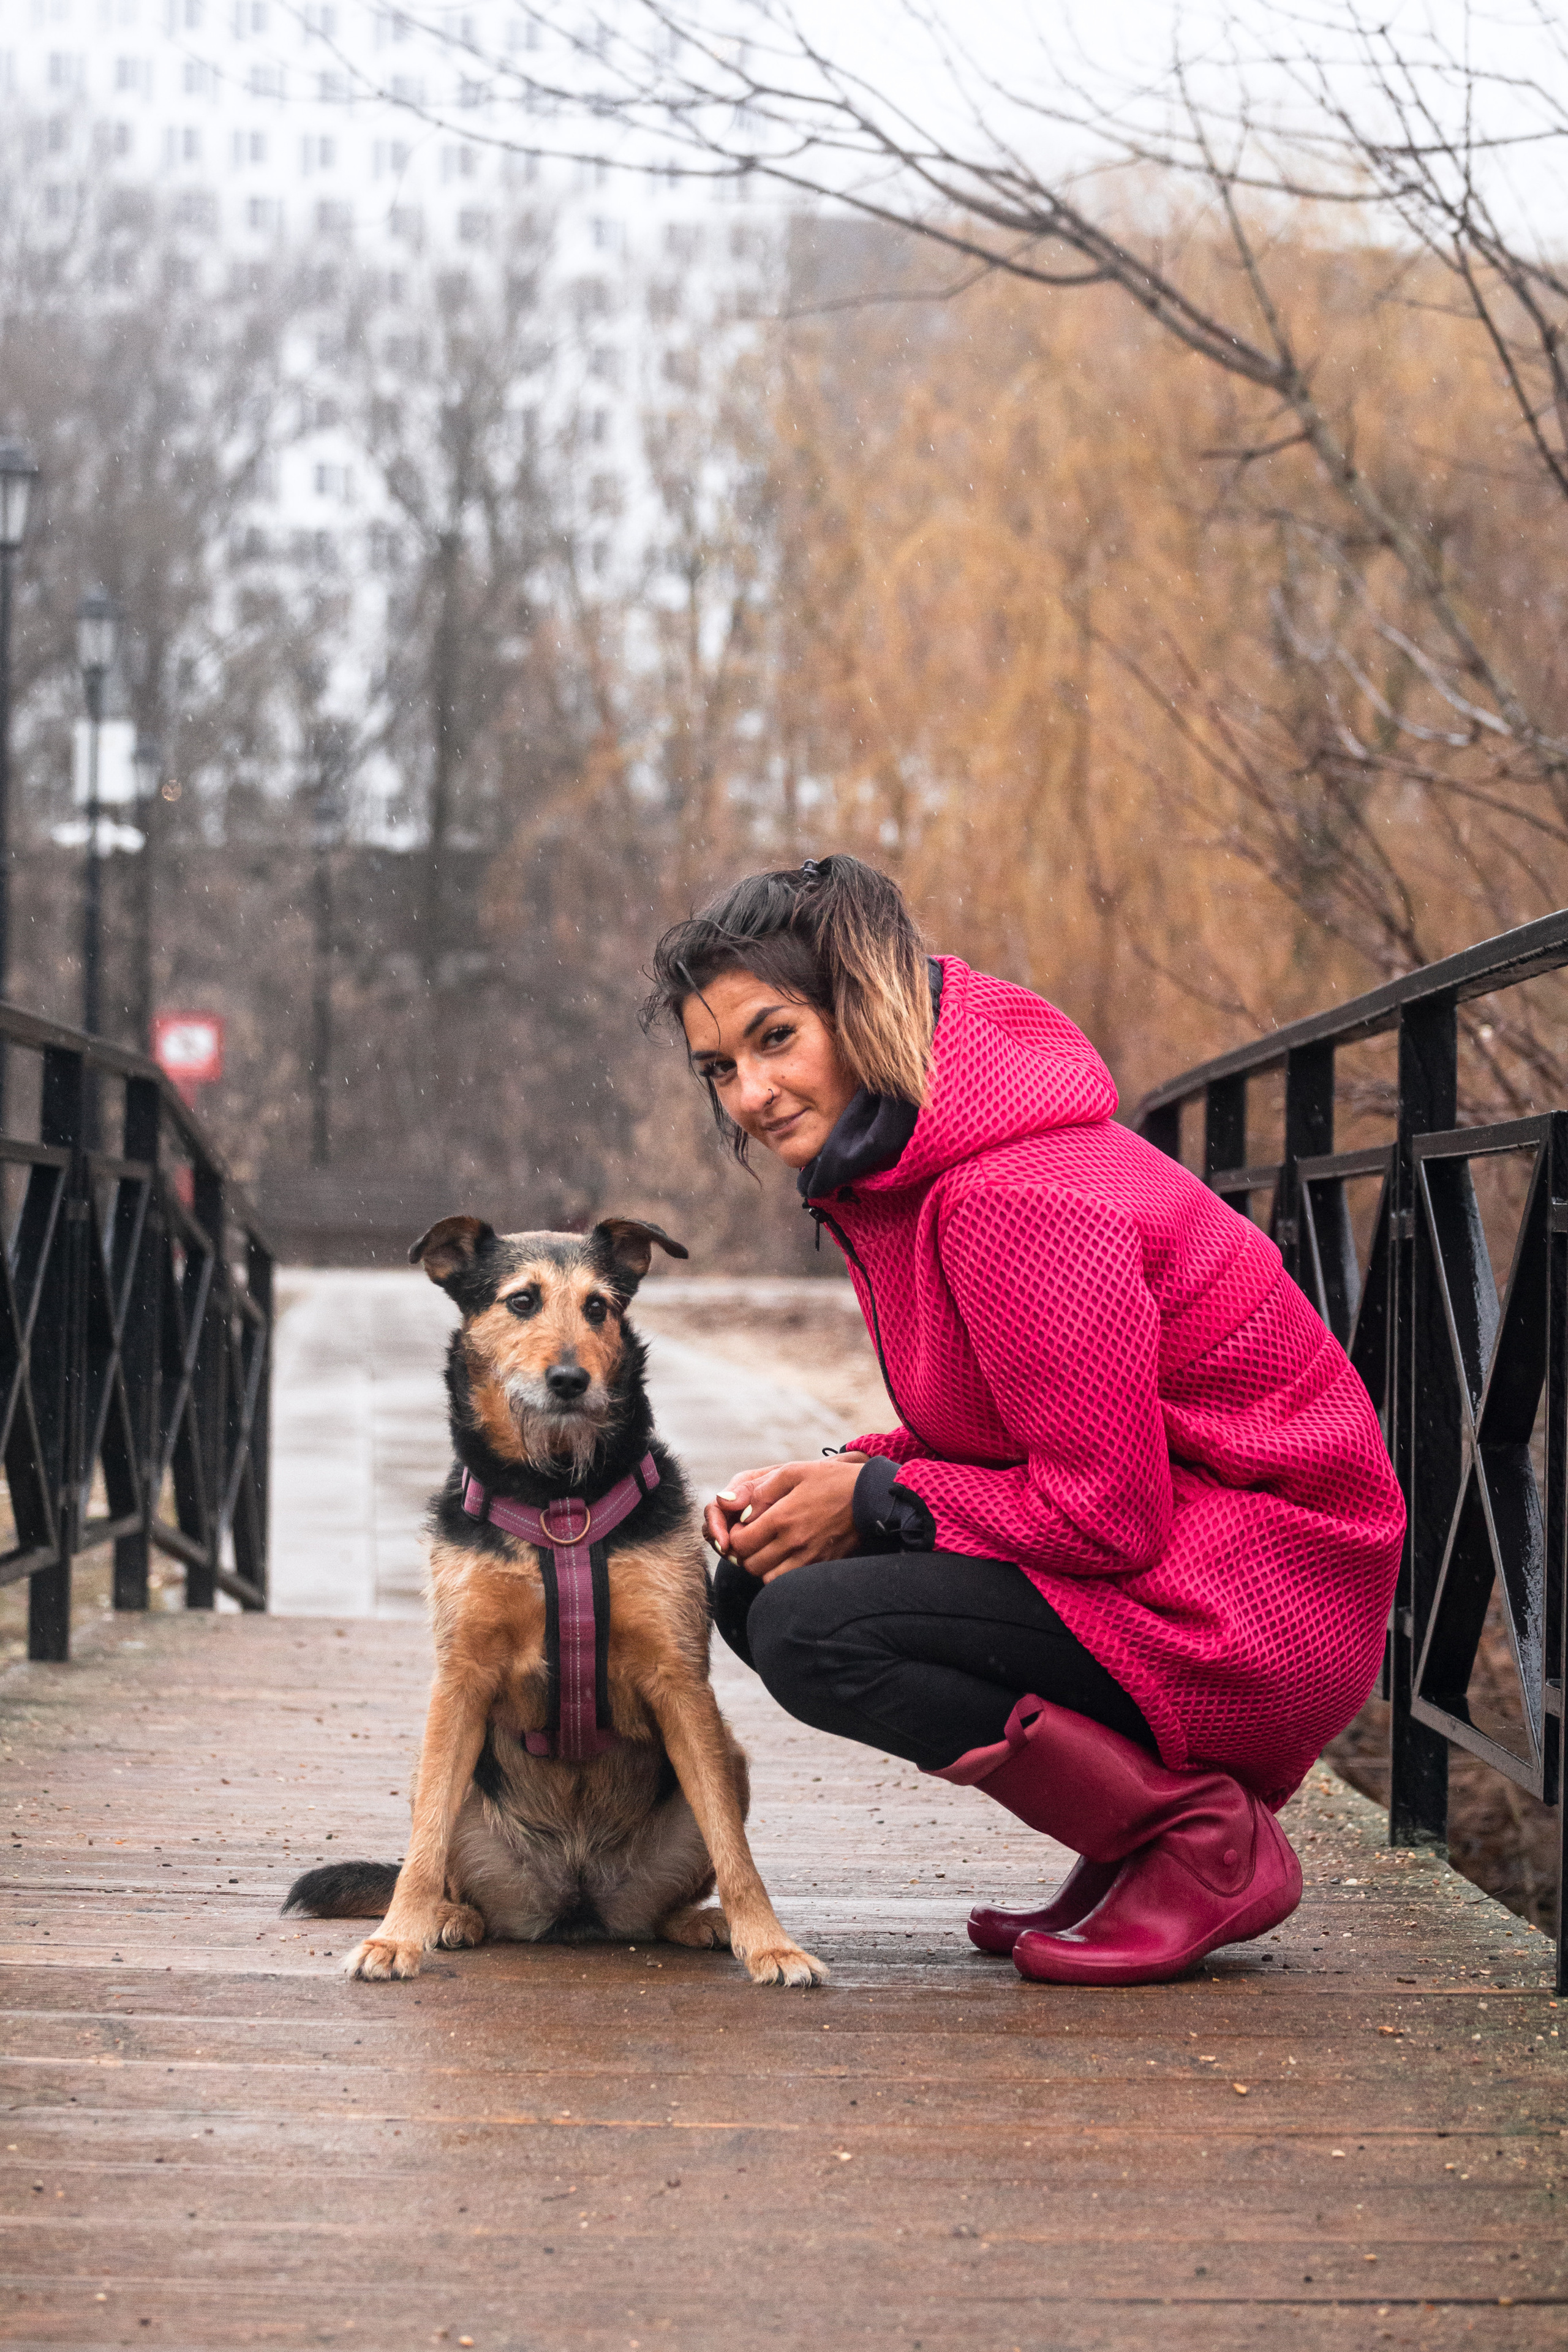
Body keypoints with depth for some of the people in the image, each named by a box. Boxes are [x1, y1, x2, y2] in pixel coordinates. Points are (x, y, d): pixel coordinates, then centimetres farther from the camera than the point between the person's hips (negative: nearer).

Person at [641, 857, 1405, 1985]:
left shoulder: (1017, 1201, -24)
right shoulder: (898, 1170, 8)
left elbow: (1106, 1511, -23)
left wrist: (873, 1498, -12)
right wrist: (834, 1477, -2)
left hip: (1258, 1612, -10)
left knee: (809, 1630, -21)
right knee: (755, 1585, 5)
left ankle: (1206, 1844, -7)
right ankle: (1148, 1822, 9)